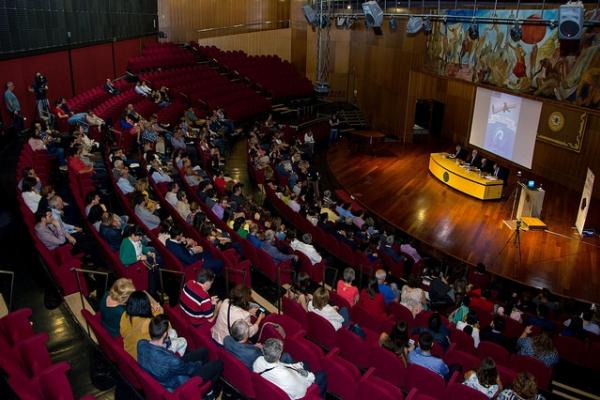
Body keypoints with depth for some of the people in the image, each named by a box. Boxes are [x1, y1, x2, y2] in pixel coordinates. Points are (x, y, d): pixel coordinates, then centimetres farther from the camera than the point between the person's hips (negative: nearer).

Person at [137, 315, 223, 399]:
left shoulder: (141, 343, -23)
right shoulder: (170, 361, -42)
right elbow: (189, 369, -18)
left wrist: (167, 342, -15)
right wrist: (199, 364, 1)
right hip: (176, 386, -7)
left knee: (203, 352, 17)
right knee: (218, 364, 6)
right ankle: (207, 392, 34)